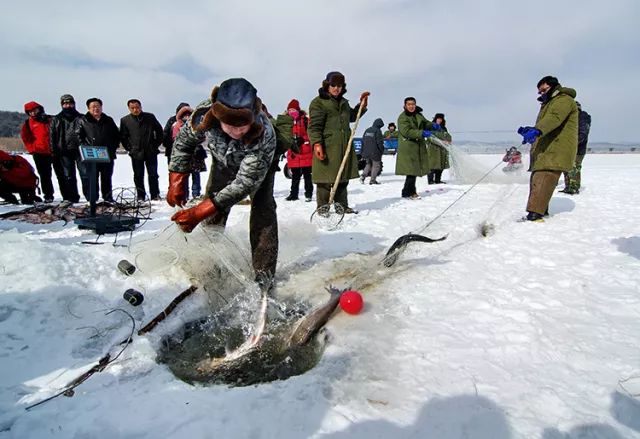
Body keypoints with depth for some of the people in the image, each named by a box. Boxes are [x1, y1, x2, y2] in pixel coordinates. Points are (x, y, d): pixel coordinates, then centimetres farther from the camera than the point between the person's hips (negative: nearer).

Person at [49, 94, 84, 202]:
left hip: (80, 149, -1)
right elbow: (52, 136, 10)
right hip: (65, 152, 1)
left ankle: (90, 196, -7)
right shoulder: (56, 120, 12)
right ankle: (72, 198, 10)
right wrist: (54, 151, 1)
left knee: (85, 173, -8)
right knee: (69, 177, 4)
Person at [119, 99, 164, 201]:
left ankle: (155, 195, 10)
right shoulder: (125, 120, 4)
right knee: (138, 176, 5)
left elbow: (159, 130, 10)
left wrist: (157, 144, 4)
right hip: (136, 153, 1)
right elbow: (123, 136, 10)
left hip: (151, 152, 0)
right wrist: (129, 148, 2)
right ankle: (141, 196, 13)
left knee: (153, 174, 3)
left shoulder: (150, 117, 3)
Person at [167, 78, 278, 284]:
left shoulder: (264, 136, -45)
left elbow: (245, 183, -40)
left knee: (262, 209, -18)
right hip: (223, 162, 3)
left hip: (258, 165, -3)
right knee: (213, 215, 2)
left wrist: (200, 211, -43)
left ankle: (264, 273, -10)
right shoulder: (204, 113, -37)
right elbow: (184, 141, -15)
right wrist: (177, 180, -18)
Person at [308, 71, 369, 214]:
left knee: (343, 178, 14)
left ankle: (342, 206, 26)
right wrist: (316, 143, -26)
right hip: (326, 148, -8)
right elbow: (314, 126, -14)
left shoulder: (343, 102, 19)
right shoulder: (318, 102, -5)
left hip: (344, 147, 8)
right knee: (326, 180, -7)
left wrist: (361, 106, 19)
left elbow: (351, 117, 35)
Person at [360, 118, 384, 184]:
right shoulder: (378, 131, -10)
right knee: (376, 165, 5)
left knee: (369, 164, 20)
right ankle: (372, 180, 3)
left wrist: (363, 151, 19)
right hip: (374, 152, -6)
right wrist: (382, 150, -3)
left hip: (366, 152, 7)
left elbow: (363, 141, 15)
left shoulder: (367, 130, 12)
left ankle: (363, 176, 2)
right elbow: (379, 142, -14)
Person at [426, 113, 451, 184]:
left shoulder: (443, 128, 18)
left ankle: (438, 180, 17)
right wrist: (441, 142, -25)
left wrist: (447, 141, -10)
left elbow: (449, 137, 14)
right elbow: (431, 138, -17)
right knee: (432, 166, -9)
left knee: (441, 166, 8)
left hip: (442, 150, 7)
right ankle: (430, 180, -3)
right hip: (432, 149, -7)